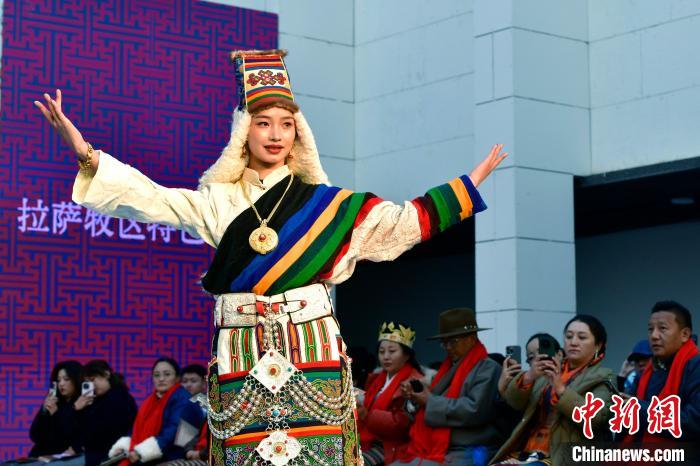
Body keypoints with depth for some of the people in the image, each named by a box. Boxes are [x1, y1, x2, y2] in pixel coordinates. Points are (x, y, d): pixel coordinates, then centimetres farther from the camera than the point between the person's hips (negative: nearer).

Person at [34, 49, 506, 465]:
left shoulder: (325, 203, 9)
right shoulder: (217, 201, 9)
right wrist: (87, 153, -11)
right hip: (242, 354, 0)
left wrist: (471, 182, 8)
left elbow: (404, 222, 10)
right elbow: (151, 200, -1)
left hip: (312, 346, 0)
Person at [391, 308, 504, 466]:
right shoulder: (449, 367, 20)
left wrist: (431, 402, -10)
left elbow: (474, 409, -19)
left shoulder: (488, 369, -5)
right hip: (430, 450, 8)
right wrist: (415, 396, 5)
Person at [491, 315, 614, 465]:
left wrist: (560, 388, -23)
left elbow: (595, 418, -15)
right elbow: (514, 401, 10)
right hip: (526, 452, 6)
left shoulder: (601, 378, 2)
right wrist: (529, 377, -10)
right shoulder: (551, 368, 18)